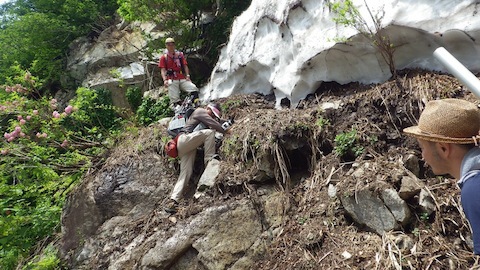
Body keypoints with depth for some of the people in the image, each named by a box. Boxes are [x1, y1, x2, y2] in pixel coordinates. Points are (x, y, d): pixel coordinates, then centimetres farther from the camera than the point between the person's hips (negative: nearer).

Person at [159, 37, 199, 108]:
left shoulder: (180, 54, 17)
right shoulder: (164, 57, 11)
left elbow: (185, 66, 11)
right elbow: (163, 70, 3)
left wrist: (187, 75, -5)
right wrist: (165, 80, -14)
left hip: (182, 79, 2)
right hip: (172, 80, -1)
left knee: (194, 89, -21)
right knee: (175, 101, -8)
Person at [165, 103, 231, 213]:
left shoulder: (203, 121, 32)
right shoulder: (200, 111, 5)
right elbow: (213, 124, -3)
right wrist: (225, 131, 3)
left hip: (187, 147, 9)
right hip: (184, 139, -9)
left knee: (185, 173, -4)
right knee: (209, 132, -21)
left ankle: (173, 200, -10)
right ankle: (209, 159, -17)